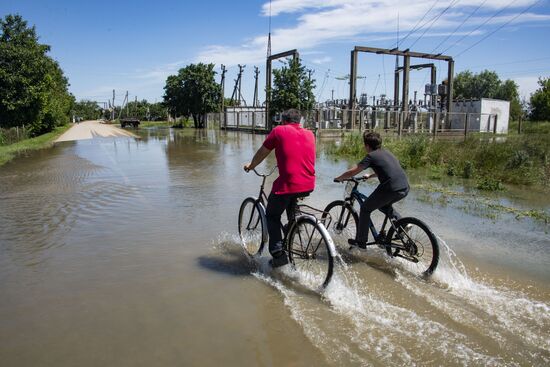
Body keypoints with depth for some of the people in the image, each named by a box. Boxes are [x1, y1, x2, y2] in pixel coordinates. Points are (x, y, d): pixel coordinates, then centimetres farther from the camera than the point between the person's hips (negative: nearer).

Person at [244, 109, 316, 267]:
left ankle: (278, 253, 3)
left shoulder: (279, 131, 3)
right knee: (291, 203, 35)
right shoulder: (309, 134, 16)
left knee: (272, 216, 14)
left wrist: (250, 166, 29)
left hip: (288, 184, -5)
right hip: (309, 185, 6)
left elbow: (261, 153, 10)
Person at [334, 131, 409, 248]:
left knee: (365, 209, 11)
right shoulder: (387, 153, 22)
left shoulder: (371, 156, 0)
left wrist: (338, 178, 14)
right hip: (405, 188, 8)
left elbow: (352, 172, -2)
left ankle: (360, 241, 15)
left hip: (391, 189, -8)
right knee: (384, 205, 34)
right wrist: (370, 176, 50)